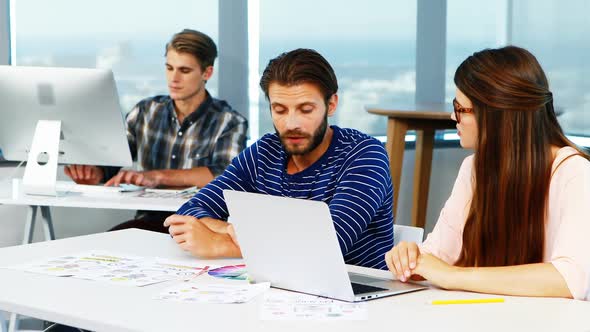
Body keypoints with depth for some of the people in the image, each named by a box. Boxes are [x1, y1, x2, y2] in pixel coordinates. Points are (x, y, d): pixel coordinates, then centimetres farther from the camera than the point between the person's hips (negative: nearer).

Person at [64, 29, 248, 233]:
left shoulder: (230, 123, 0)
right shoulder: (145, 112, 13)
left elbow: (227, 176, -17)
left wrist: (157, 176, -27)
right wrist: (93, 173, -18)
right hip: (149, 220, 3)